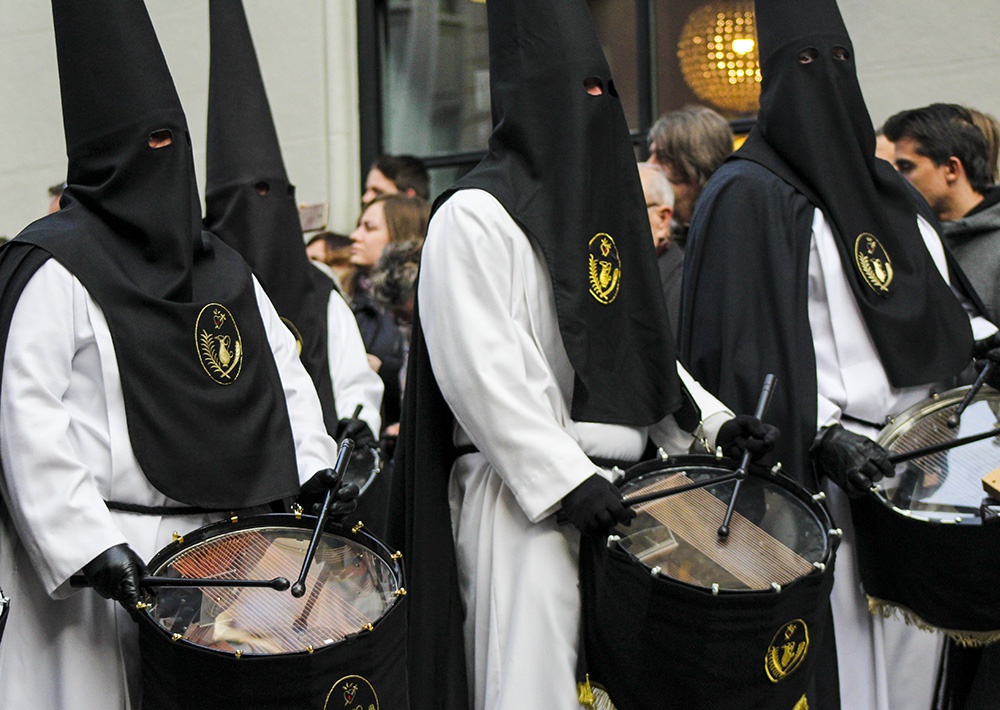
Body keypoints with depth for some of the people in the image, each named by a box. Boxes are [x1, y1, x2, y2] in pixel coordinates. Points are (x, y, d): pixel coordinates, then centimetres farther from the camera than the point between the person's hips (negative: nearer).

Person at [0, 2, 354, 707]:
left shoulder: (219, 263, 15)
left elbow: (281, 366, 18)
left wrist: (312, 461, 1)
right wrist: (92, 544, -22)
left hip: (218, 543, 6)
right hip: (104, 564, -6)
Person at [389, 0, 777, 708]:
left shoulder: (602, 204, 19)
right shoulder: (475, 216, -8)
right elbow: (476, 368, -16)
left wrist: (712, 421, 11)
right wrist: (566, 480, -21)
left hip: (613, 483, 8)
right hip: (523, 492, -7)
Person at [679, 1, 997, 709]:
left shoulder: (887, 187, 19)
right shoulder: (748, 194, -4)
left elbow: (934, 302, 28)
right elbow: (747, 341, -12)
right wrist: (822, 435, -21)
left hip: (919, 452, 7)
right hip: (823, 474, -7)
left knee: (909, 652, 6)